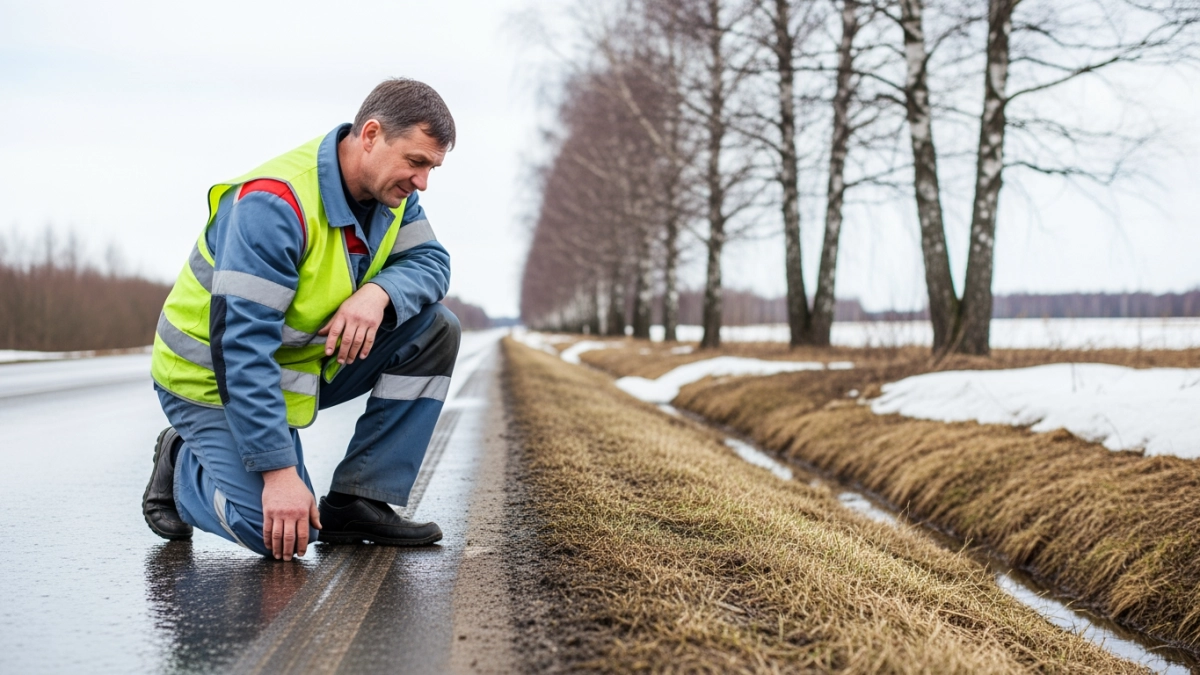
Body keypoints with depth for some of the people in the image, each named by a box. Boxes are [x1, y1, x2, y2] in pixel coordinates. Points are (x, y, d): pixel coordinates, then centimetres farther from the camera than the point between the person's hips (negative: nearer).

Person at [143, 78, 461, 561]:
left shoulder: (387, 186, -7)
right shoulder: (275, 204, -32)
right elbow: (240, 345, -35)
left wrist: (378, 292, -29)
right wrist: (279, 471, -37)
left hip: (306, 361, 8)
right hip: (213, 378, -8)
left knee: (433, 330, -10)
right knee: (279, 533, -24)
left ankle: (355, 503, -5)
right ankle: (182, 467, 8)